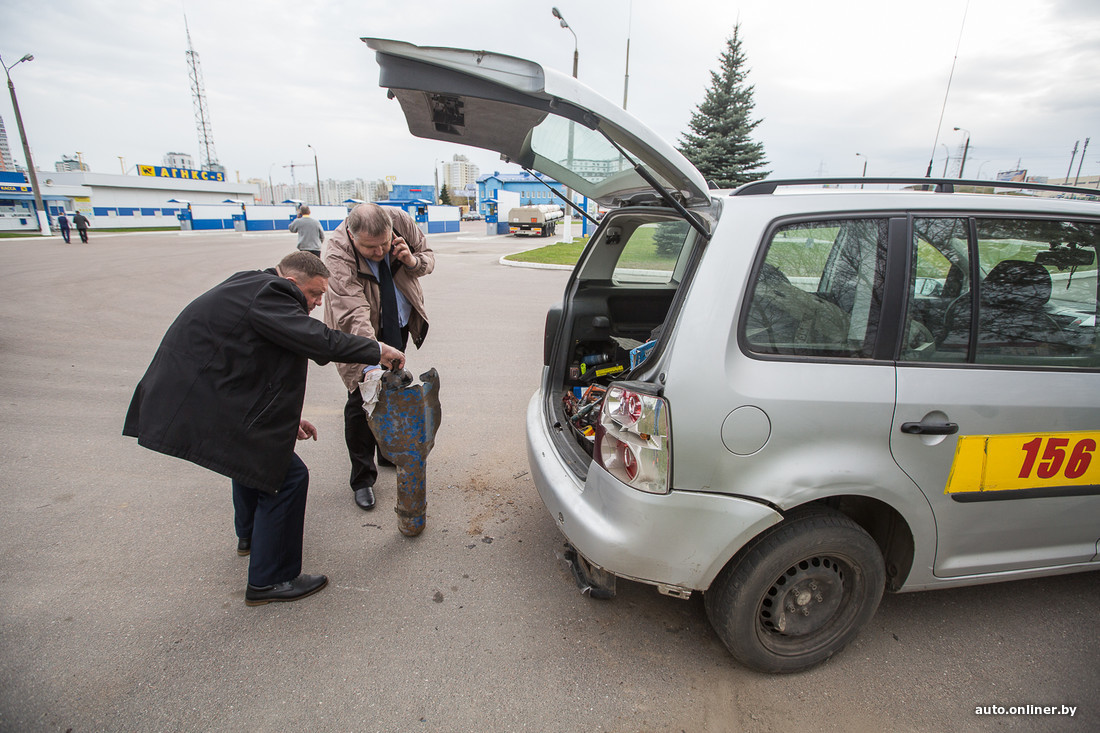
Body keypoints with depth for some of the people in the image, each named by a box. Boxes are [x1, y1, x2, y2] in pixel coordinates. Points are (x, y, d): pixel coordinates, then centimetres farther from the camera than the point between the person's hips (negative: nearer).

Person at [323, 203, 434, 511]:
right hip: (361, 333, -5)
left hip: (399, 323, 5)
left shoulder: (402, 222, -20)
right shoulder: (337, 255, -34)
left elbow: (428, 255, -3)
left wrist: (413, 260, -27)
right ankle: (362, 478, 10)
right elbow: (354, 315, -42)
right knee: (362, 400, -6)